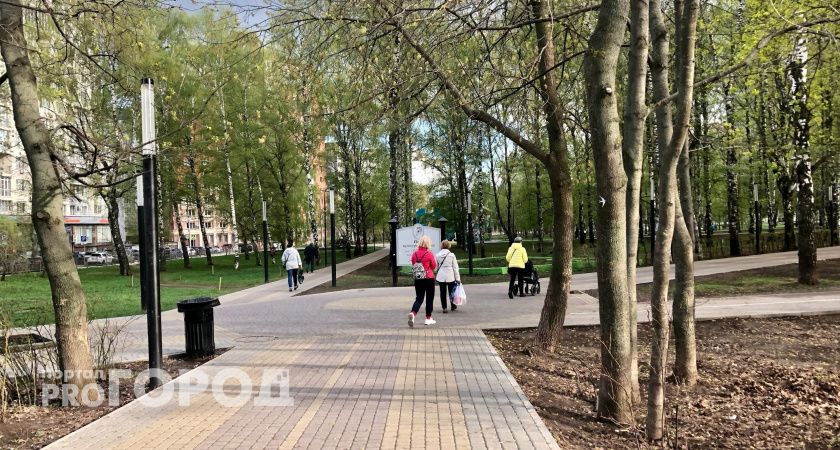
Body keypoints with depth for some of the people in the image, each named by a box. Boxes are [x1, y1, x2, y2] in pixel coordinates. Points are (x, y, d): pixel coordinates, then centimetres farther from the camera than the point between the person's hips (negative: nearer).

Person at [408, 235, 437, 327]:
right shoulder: (429, 254, -12)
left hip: (417, 279, 4)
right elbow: (434, 266, -2)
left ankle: (412, 313, -19)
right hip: (429, 278, -4)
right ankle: (428, 318, 18)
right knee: (429, 298, 11)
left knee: (419, 298, 7)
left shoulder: (414, 254, 1)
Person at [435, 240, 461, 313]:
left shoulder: (437, 255, -1)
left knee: (443, 292, 7)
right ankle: (453, 306, 29)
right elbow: (455, 268, -4)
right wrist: (458, 278, 1)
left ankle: (444, 308, 8)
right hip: (450, 276, -1)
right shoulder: (451, 255, -6)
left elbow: (436, 267, 8)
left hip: (441, 277, 1)